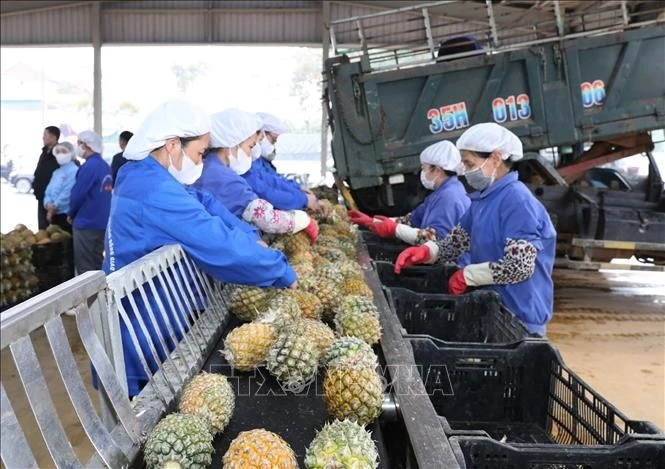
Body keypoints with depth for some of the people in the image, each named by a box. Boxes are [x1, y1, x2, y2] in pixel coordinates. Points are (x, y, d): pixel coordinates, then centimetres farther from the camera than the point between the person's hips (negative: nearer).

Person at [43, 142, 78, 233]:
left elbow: (67, 193, -16)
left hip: (66, 216, -9)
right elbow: (48, 192, 15)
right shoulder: (56, 172, 17)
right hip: (55, 215, 9)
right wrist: (48, 204, -6)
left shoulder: (74, 171, -11)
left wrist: (54, 207, -9)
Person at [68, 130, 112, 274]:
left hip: (86, 224, -8)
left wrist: (71, 214, 0)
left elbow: (78, 194, -17)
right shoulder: (105, 165, 8)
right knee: (97, 264, 16)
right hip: (102, 222, 8)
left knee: (84, 267, 0)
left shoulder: (89, 166, -18)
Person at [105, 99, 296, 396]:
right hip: (146, 339, -10)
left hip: (136, 318, 10)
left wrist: (253, 238, -4)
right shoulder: (157, 193, -27)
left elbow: (203, 202, 6)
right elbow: (224, 246, -27)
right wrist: (283, 273, -15)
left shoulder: (137, 175, 5)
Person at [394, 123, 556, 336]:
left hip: (520, 317, -8)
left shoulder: (517, 200, -20)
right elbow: (457, 240, 12)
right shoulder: (482, 198, 8)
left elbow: (520, 266, -26)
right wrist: (426, 251, -8)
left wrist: (467, 275, -17)